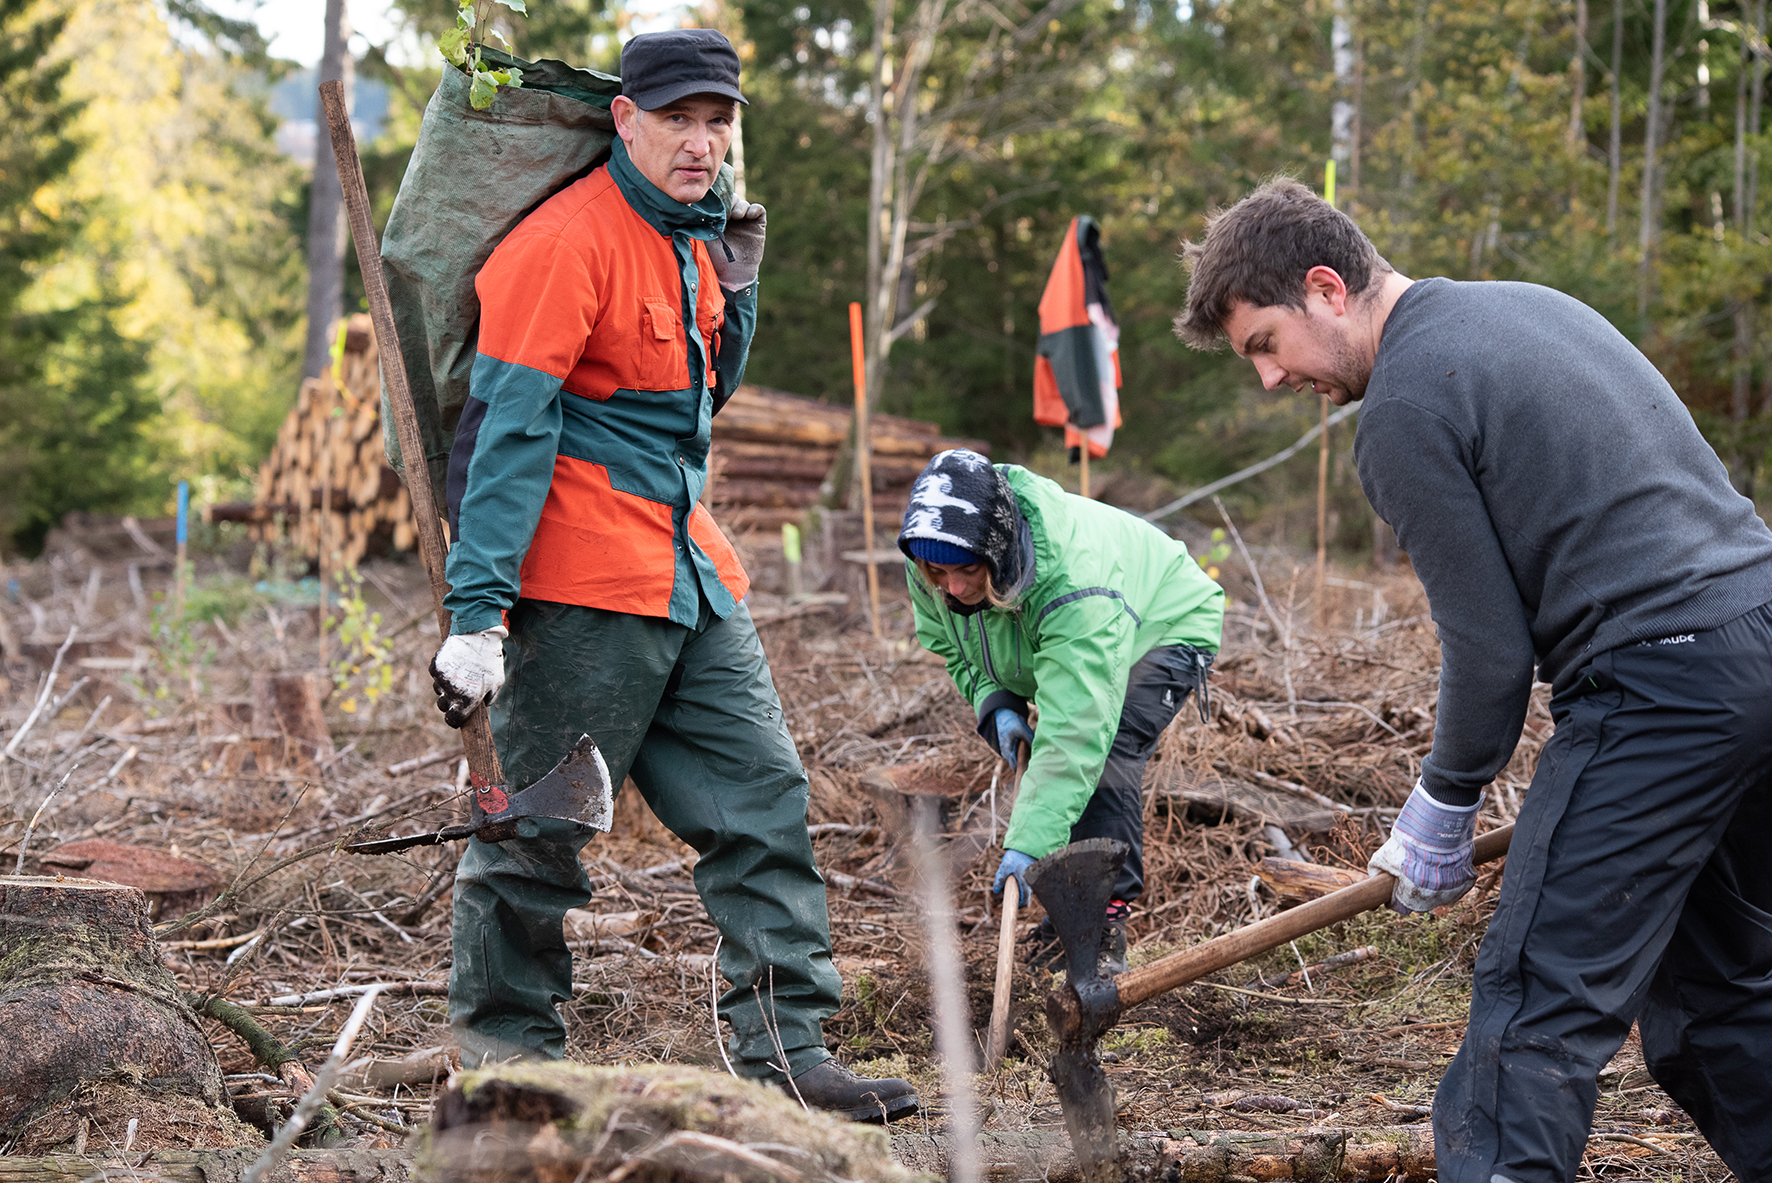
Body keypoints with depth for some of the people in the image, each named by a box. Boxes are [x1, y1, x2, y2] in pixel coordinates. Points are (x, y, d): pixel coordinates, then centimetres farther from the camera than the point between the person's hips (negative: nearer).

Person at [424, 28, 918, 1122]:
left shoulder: (691, 235, 13)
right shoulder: (566, 243, -14)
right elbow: (511, 432, -19)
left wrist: (736, 285, 10)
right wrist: (477, 612, -24)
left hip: (693, 578, 9)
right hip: (584, 583, -9)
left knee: (763, 799, 5)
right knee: (537, 828, 0)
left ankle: (787, 1051, 9)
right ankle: (503, 1064, 13)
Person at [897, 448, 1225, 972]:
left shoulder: (1075, 585, -46)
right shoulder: (932, 564, -26)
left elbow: (1073, 732, -49)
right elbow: (945, 640, -1)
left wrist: (1029, 845, -53)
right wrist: (993, 701, -19)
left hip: (1169, 626, -7)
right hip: (1052, 636, 7)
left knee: (1103, 754, -27)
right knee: (1034, 757, -3)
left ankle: (1106, 921, -18)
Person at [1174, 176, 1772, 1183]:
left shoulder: (1404, 410, -10)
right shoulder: (1528, 303, 18)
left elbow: (1491, 647, -9)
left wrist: (1445, 808, 5)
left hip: (1662, 684, -9)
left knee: (1538, 1014, -10)